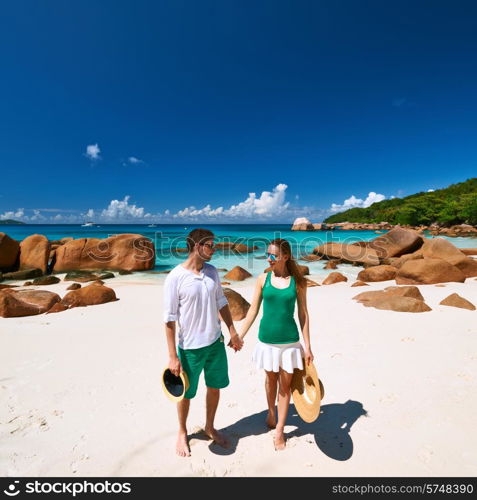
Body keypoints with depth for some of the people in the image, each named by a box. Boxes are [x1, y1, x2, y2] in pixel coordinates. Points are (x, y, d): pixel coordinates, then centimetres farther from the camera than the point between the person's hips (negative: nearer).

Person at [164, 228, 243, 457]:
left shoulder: (212, 271, -1)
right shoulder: (175, 277, -18)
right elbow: (170, 318, -15)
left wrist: (233, 332, 9)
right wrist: (173, 356, -13)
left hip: (215, 342, 5)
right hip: (190, 347, -5)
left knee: (215, 387, 19)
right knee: (186, 393, 15)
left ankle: (209, 427, 45)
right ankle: (182, 432, 44)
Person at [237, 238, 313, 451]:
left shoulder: (298, 282, -8)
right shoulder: (263, 279, -6)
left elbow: (303, 314, -2)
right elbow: (253, 310, 0)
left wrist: (307, 346, -1)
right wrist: (239, 336, -1)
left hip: (289, 340, -1)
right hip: (267, 339, 1)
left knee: (285, 384, 11)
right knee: (270, 379, 20)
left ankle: (279, 430, 30)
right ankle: (271, 413, 47)